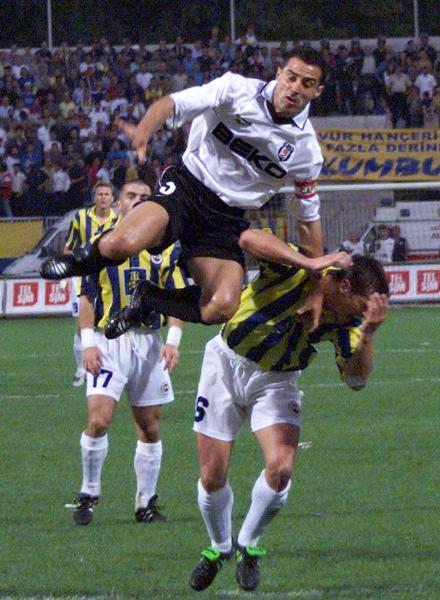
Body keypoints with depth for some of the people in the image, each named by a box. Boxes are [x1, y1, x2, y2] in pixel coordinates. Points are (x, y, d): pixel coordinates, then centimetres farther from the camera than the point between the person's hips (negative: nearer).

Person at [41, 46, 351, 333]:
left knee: (222, 307, -24)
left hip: (229, 219, 2)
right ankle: (82, 264, 7)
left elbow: (309, 216, 14)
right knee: (121, 244, -32)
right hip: (187, 188, -2)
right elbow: (173, 104, -15)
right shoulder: (238, 90, -6)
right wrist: (145, 129, -37)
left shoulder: (307, 150, 1)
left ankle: (148, 298, 6)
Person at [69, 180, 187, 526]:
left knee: (150, 426, 5)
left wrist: (173, 341, -7)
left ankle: (146, 503, 15)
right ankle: (89, 494, -1)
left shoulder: (166, 248, 7)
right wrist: (88, 343, -8)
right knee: (99, 419, -16)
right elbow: (87, 298, 3)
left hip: (149, 342, 2)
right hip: (108, 342, -2)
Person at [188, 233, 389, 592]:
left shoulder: (345, 319, -15)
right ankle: (220, 547, 30)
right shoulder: (299, 266, -27)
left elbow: (356, 380, -16)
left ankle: (248, 545, 6)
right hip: (227, 362, -2)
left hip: (277, 380, 2)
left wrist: (368, 333, -33)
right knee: (212, 477, 0)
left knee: (281, 467, -20)